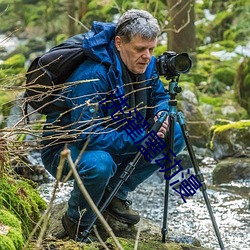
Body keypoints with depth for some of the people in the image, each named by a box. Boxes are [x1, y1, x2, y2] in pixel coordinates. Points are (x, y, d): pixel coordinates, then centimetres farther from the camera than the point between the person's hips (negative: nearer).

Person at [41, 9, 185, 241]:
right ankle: (77, 222, -9)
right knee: (99, 164, -41)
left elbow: (160, 96, 10)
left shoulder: (146, 65, -8)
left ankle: (115, 194, 6)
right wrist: (141, 139, -36)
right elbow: (88, 135, -36)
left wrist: (161, 114, -15)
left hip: (113, 140, 8)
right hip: (64, 148, -8)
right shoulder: (92, 76, -32)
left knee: (175, 135, -4)